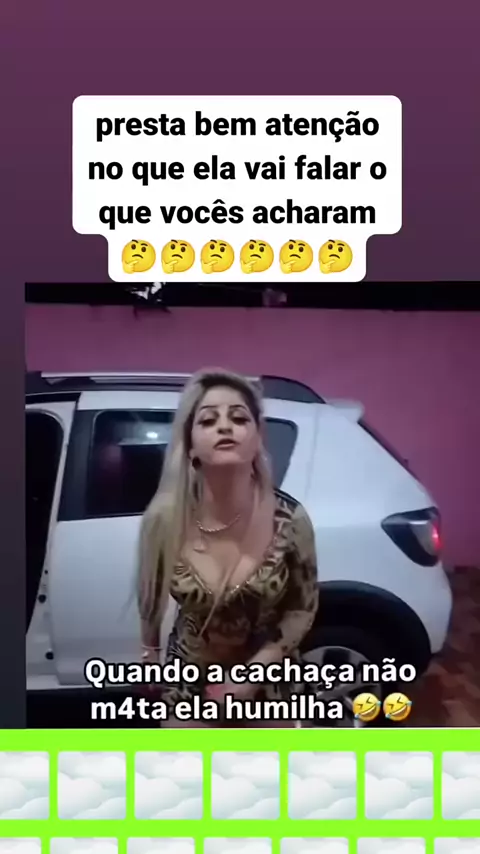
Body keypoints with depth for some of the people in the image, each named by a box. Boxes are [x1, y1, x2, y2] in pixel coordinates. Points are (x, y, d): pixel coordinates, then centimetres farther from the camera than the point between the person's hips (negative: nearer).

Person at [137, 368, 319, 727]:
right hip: (190, 674, 0)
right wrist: (149, 651, 11)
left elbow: (304, 607, -11)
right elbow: (153, 596, -3)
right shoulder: (166, 518, -24)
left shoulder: (289, 519, -26)